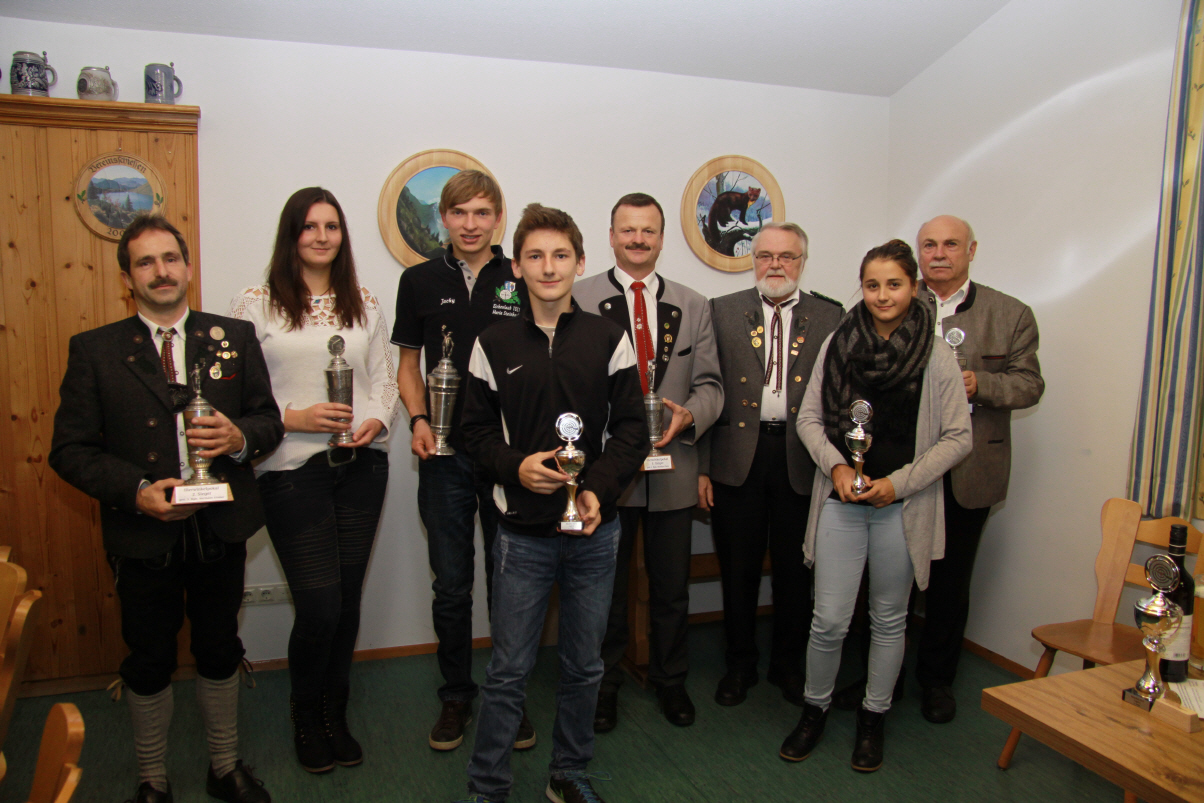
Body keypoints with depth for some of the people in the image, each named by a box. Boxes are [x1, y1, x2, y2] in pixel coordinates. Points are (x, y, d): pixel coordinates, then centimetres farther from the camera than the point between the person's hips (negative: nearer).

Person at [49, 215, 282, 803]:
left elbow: (269, 420, 6)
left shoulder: (235, 337, 2)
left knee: (220, 652, 17)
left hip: (221, 531, 2)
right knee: (149, 664, 15)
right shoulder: (94, 351, -2)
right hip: (143, 534, -1)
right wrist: (136, 490, -19)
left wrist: (240, 438, -17)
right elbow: (70, 450, -4)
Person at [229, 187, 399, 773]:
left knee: (348, 600, 10)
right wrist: (293, 419, -15)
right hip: (292, 469, -3)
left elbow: (384, 378, 12)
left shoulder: (364, 305, 11)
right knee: (319, 608, -4)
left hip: (361, 465, 4)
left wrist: (378, 420, -7)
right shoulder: (255, 305, 0)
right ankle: (305, 719, 25)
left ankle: (335, 716, 31)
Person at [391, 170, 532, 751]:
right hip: (445, 455, 1)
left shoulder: (523, 282, 2)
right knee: (451, 585, 9)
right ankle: (456, 696, 27)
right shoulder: (420, 281, 6)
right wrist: (417, 420, -5)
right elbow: (408, 364, 12)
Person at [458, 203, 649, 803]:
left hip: (595, 531, 1)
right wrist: (515, 465, -13)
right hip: (522, 533, -1)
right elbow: (476, 429, 5)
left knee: (584, 667, 14)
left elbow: (631, 428, 1)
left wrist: (599, 490, -13)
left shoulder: (608, 339, 2)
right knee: (507, 671, 6)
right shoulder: (494, 344, 2)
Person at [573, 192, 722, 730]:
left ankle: (670, 681, 37)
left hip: (673, 466, 3)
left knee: (672, 589, 15)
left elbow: (709, 384, 8)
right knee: (604, 587, 13)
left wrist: (688, 414, -13)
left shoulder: (693, 307, 9)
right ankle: (603, 685, 33)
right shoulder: (579, 298, -1)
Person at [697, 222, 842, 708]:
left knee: (795, 570, 11)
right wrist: (703, 467, -3)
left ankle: (789, 664, 32)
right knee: (738, 570, 10)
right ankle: (740, 664, 29)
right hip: (737, 457, 0)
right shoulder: (722, 312, 4)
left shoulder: (830, 318, 5)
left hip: (802, 459, 1)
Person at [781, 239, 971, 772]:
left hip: (903, 506, 0)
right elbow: (809, 417, 5)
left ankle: (873, 717, 33)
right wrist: (835, 466, -10)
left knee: (889, 619, 14)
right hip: (841, 501, 1)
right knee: (829, 620, 2)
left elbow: (958, 437, -1)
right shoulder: (838, 344, 1)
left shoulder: (937, 356, -3)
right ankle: (814, 709, 26)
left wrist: (899, 482, -10)